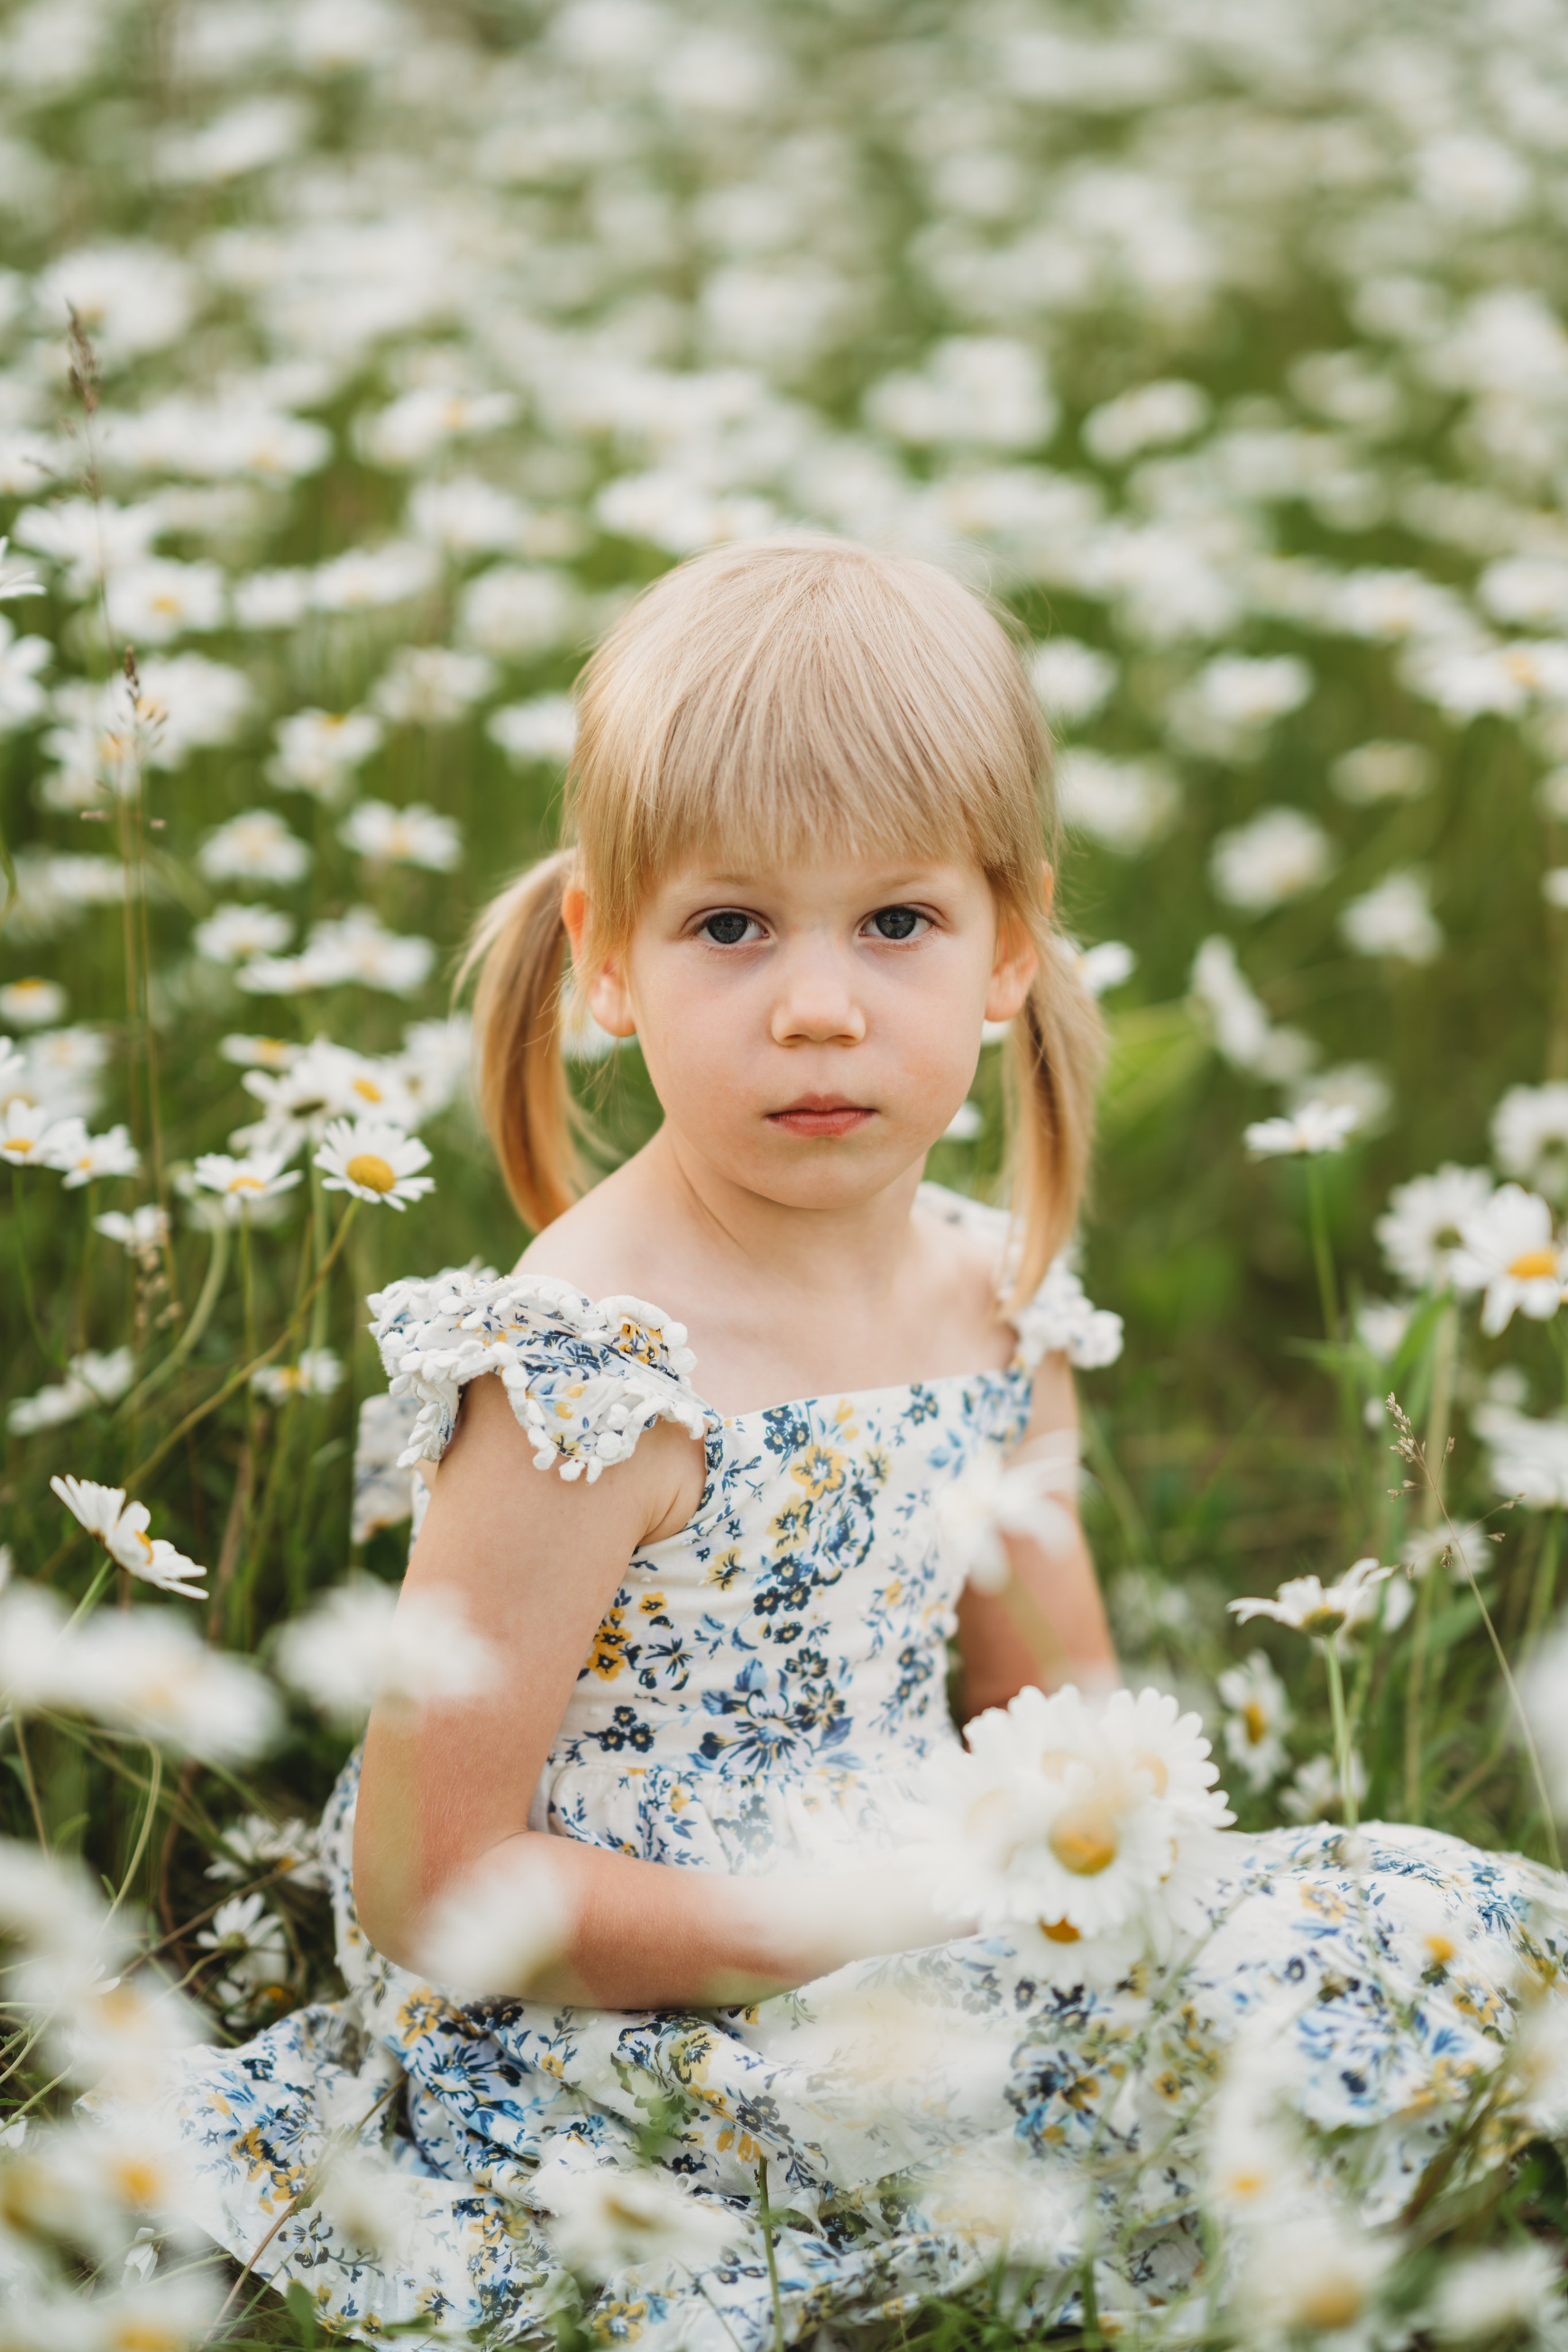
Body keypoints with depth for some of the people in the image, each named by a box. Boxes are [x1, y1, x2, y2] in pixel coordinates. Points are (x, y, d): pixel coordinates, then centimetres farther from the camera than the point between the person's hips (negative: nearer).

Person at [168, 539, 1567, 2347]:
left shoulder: (997, 1302, 2)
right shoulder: (590, 1376, -21)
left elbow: (1059, 1710, 15)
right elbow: (428, 1882, -19)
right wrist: (830, 1932, -20)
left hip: (915, 1953, 8)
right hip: (594, 2069, -8)